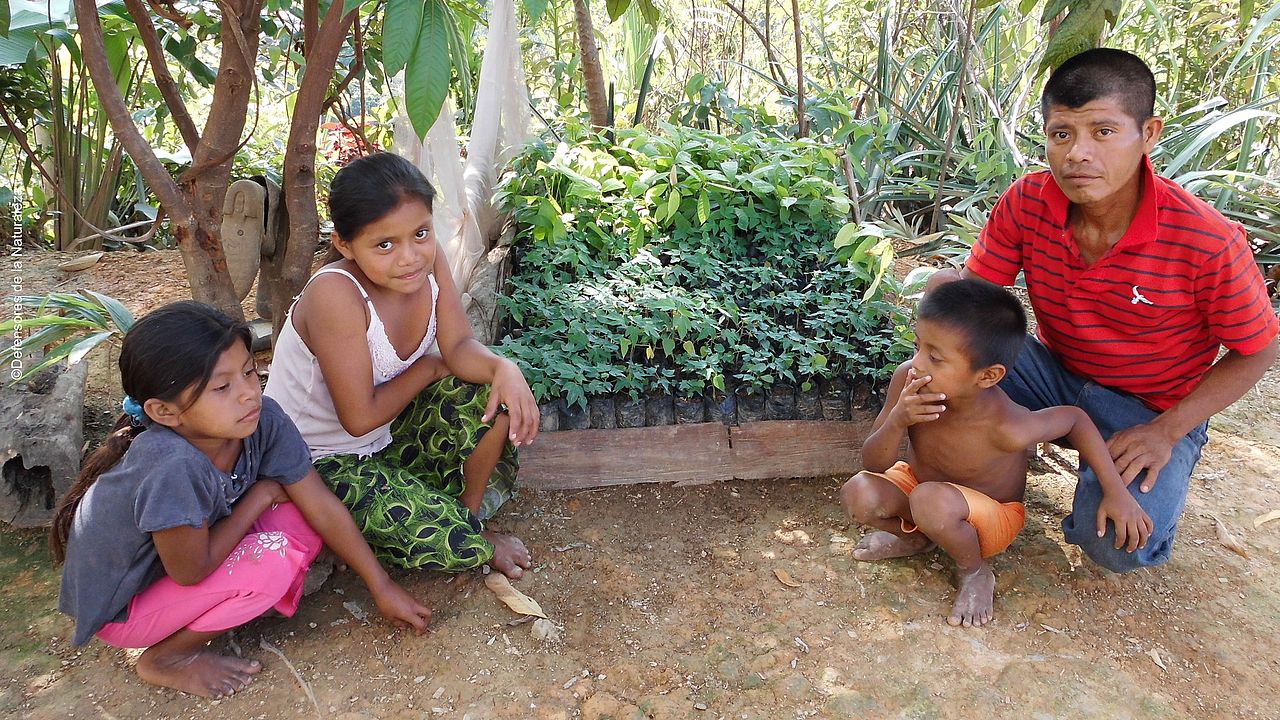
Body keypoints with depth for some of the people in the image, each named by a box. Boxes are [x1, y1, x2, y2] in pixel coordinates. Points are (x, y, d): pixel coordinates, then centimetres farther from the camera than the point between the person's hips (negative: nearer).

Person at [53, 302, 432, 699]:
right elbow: (191, 571, -26)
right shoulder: (171, 467, -39)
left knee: (300, 517, -13)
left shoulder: (263, 419, -21)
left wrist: (382, 586, -5)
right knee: (272, 560, -25)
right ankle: (165, 658, -1)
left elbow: (322, 506, -12)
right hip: (120, 607, -5)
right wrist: (261, 496, -17)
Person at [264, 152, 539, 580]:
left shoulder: (427, 259, -13)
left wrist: (504, 368, -35)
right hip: (324, 460, -7)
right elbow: (360, 417, -28)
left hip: (389, 433, 7)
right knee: (456, 545, -23)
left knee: (491, 389, -13)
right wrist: (429, 368, -14)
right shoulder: (336, 294, -32)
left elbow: (459, 347, -13)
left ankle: (469, 510, 7)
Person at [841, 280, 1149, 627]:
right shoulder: (907, 379, -27)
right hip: (918, 480, 4)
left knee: (931, 501, -36)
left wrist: (1116, 491, -14)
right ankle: (915, 537, 9)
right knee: (858, 494, -24)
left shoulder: (1006, 428, -36)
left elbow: (1075, 418, -14)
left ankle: (975, 572, -4)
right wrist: (897, 421, -39)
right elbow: (873, 465, -19)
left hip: (992, 516, -3)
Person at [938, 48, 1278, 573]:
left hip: (1152, 410, -3)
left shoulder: (1208, 242, -25)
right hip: (1056, 373, 3)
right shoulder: (1027, 204, -16)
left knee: (1119, 547, -27)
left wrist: (1167, 432, -18)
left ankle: (1159, 479, 10)